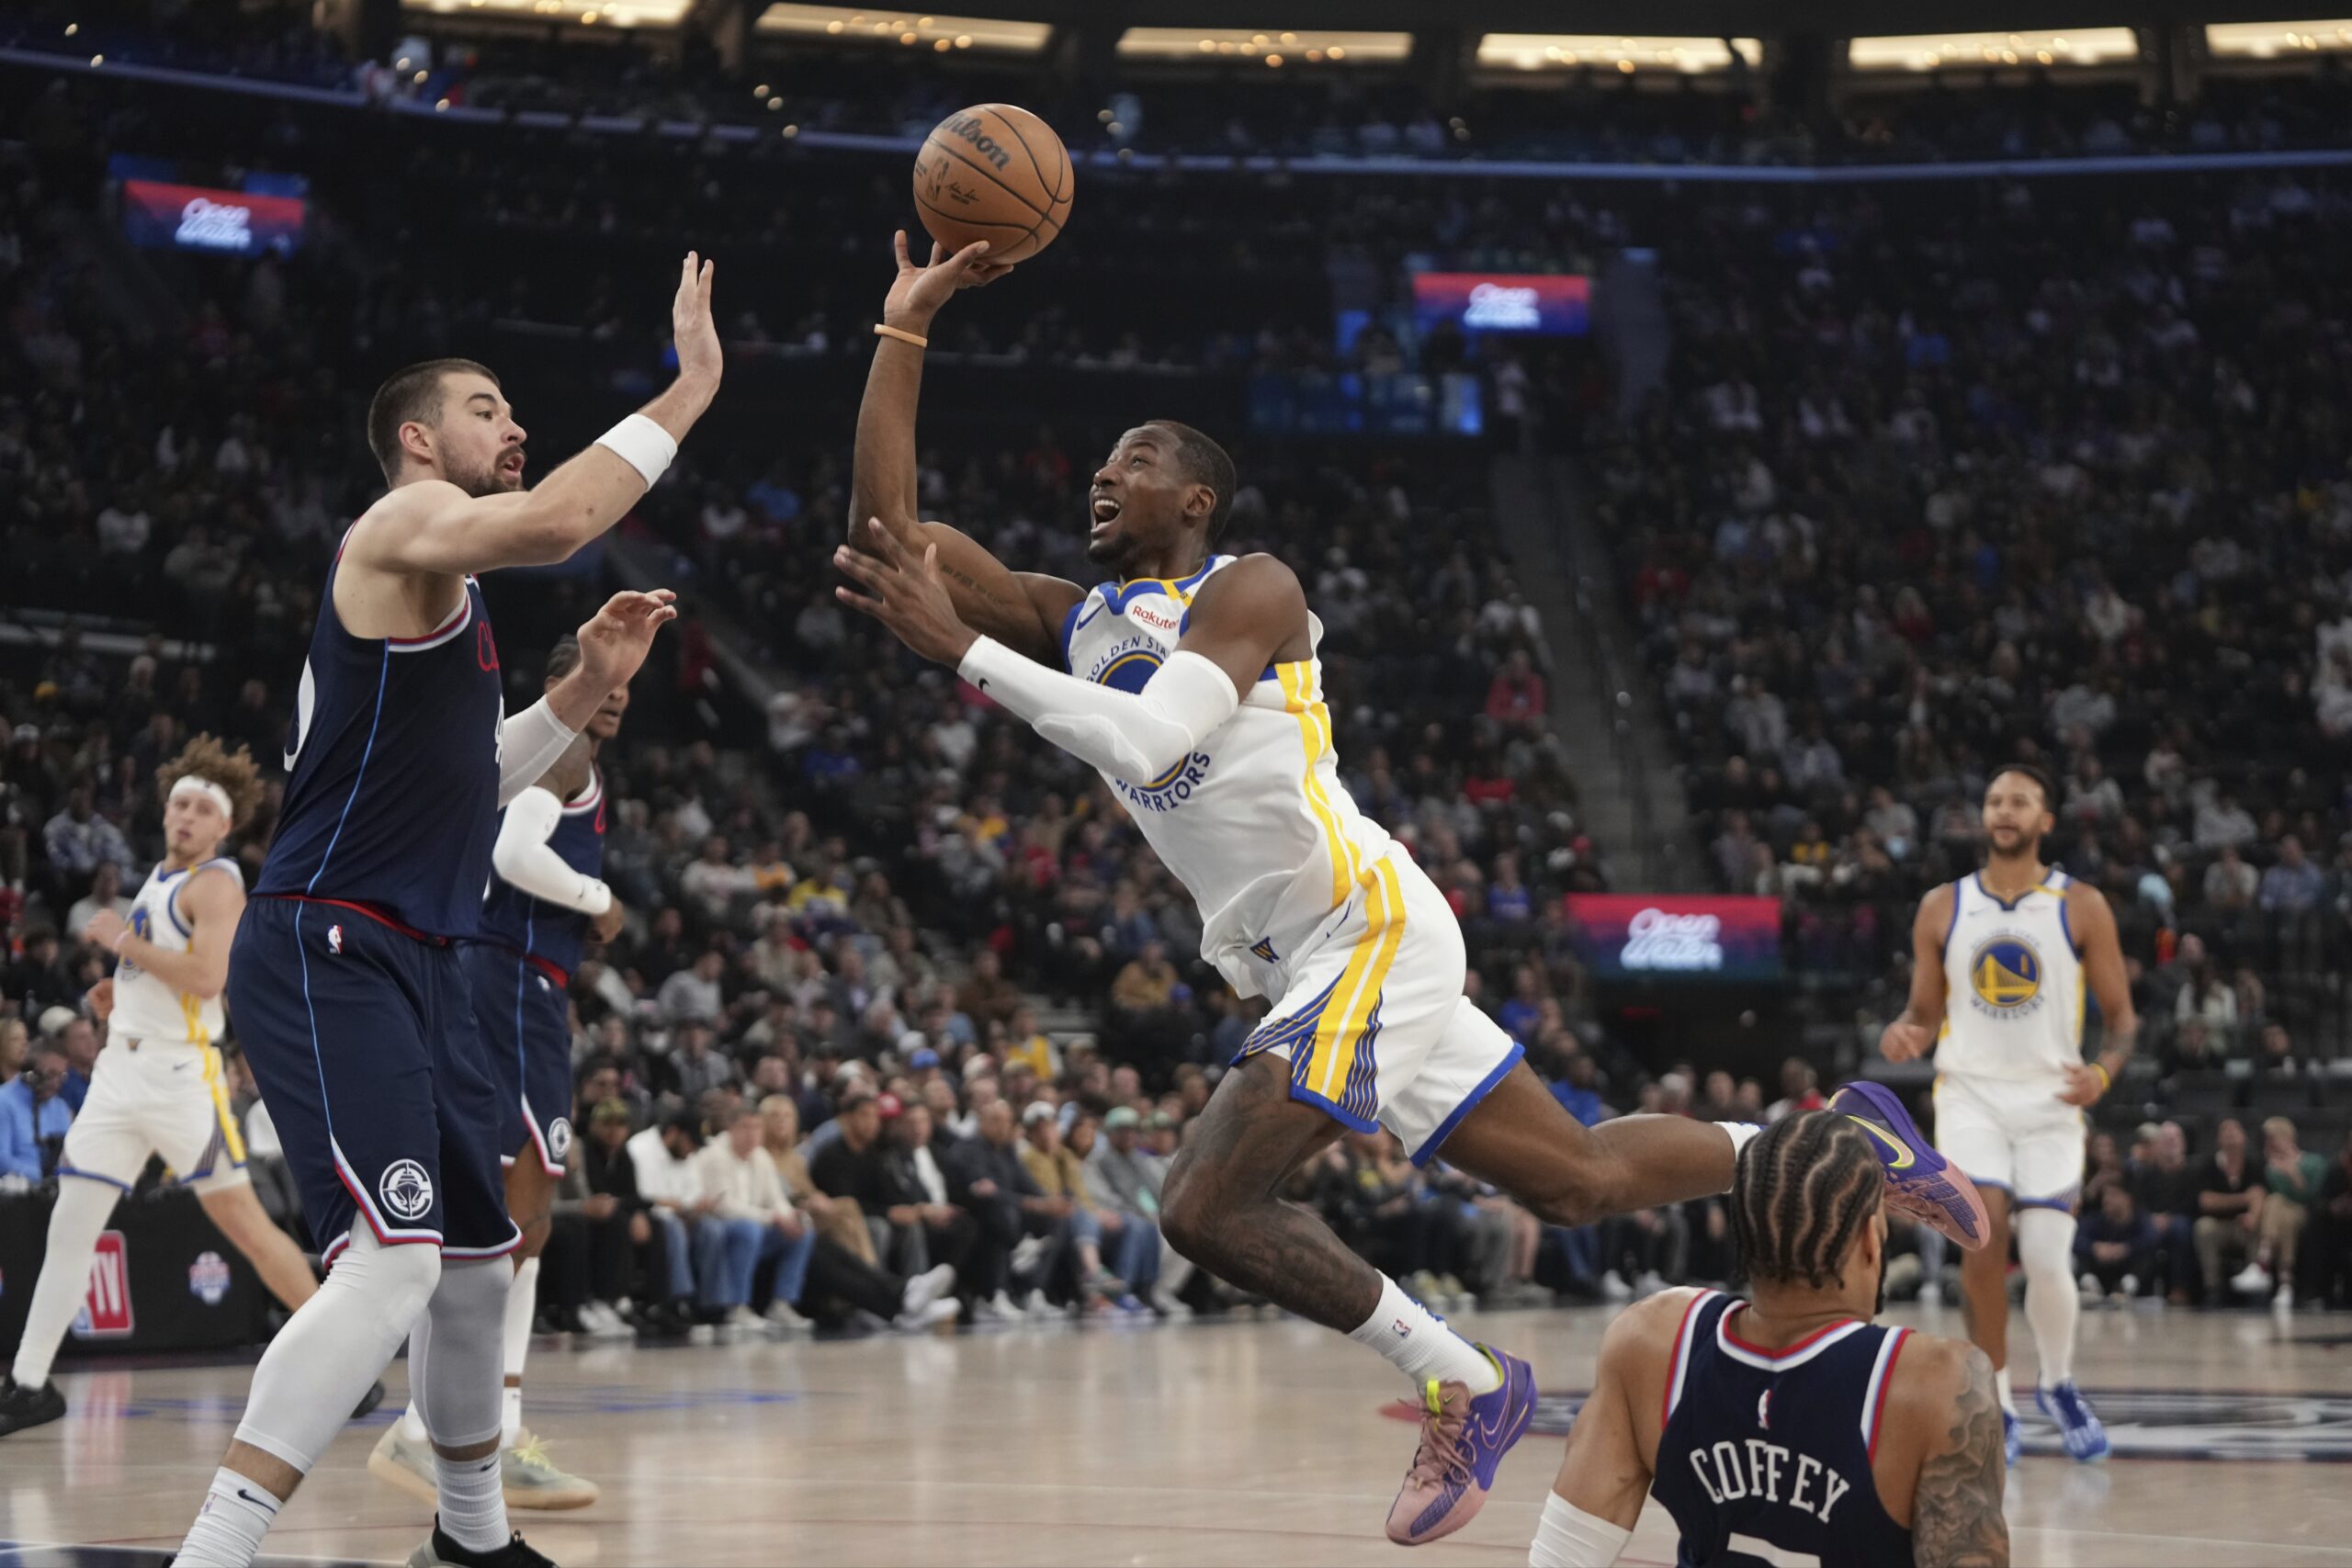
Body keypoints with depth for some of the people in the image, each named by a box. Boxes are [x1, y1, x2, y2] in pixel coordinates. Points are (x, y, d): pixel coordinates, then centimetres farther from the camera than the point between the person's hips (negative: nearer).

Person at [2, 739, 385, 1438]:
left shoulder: (215, 884, -9)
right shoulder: (159, 876, 17)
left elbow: (206, 976, -24)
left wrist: (124, 941, -16)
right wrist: (121, 988, 15)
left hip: (179, 1072, -8)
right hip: (121, 1066, 8)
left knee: (242, 1220, -6)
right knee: (68, 1227, 3)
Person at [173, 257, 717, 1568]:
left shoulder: (455, 590, 22)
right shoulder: (404, 524, -8)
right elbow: (550, 525, -30)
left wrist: (583, 692, 17)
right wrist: (686, 395, -23)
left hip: (421, 963, 11)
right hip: (330, 954, -11)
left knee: (479, 1258, 21)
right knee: (391, 1263, -24)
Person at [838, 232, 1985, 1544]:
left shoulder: (1247, 591, -6)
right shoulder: (1074, 622, 14)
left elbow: (1147, 744, -24)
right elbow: (887, 542, 5)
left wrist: (964, 649, -21)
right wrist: (905, 329, 4)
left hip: (1369, 923, -8)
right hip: (1310, 966, 8)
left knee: (1208, 1204, -17)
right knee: (1578, 1179, 11)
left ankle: (1462, 1387, -5)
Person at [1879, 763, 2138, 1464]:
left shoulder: (2081, 906, 0)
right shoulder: (1942, 907, 5)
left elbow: (2122, 1014, 2)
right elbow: (1926, 1012, 12)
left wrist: (2103, 1070, -18)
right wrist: (1904, 1035, -12)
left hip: (2051, 1098, -1)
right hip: (1970, 1094, 1)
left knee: (2048, 1260, -7)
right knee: (1984, 1237, -18)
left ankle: (2057, 1385, 22)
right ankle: (1995, 1405, -2)